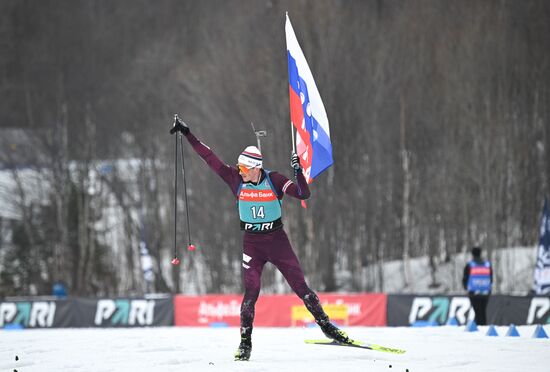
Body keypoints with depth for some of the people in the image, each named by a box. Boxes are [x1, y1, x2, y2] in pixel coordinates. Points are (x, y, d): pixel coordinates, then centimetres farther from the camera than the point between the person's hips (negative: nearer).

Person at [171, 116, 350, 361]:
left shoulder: (274, 180, -10)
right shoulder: (235, 179, -6)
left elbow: (303, 194, -16)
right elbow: (209, 158, -6)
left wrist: (298, 172, -31)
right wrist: (187, 134, -8)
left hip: (277, 240, -1)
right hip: (251, 242, 1)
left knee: (300, 286, -2)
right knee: (251, 291, -7)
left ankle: (326, 325, 9)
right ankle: (245, 341, 2)